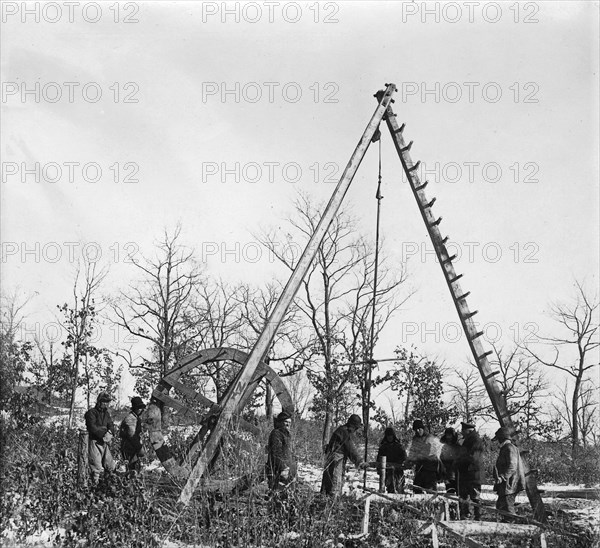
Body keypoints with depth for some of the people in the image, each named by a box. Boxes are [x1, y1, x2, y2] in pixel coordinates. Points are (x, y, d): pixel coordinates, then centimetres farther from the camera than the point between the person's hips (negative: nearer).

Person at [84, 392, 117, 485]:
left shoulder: (106, 413, 15)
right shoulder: (91, 412, -8)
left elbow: (111, 425, 9)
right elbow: (92, 428, -17)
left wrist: (110, 433, -12)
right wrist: (104, 434, -19)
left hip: (104, 442, 6)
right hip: (94, 442, -6)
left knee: (110, 466, 8)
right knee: (97, 467, -6)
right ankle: (94, 485, 2)